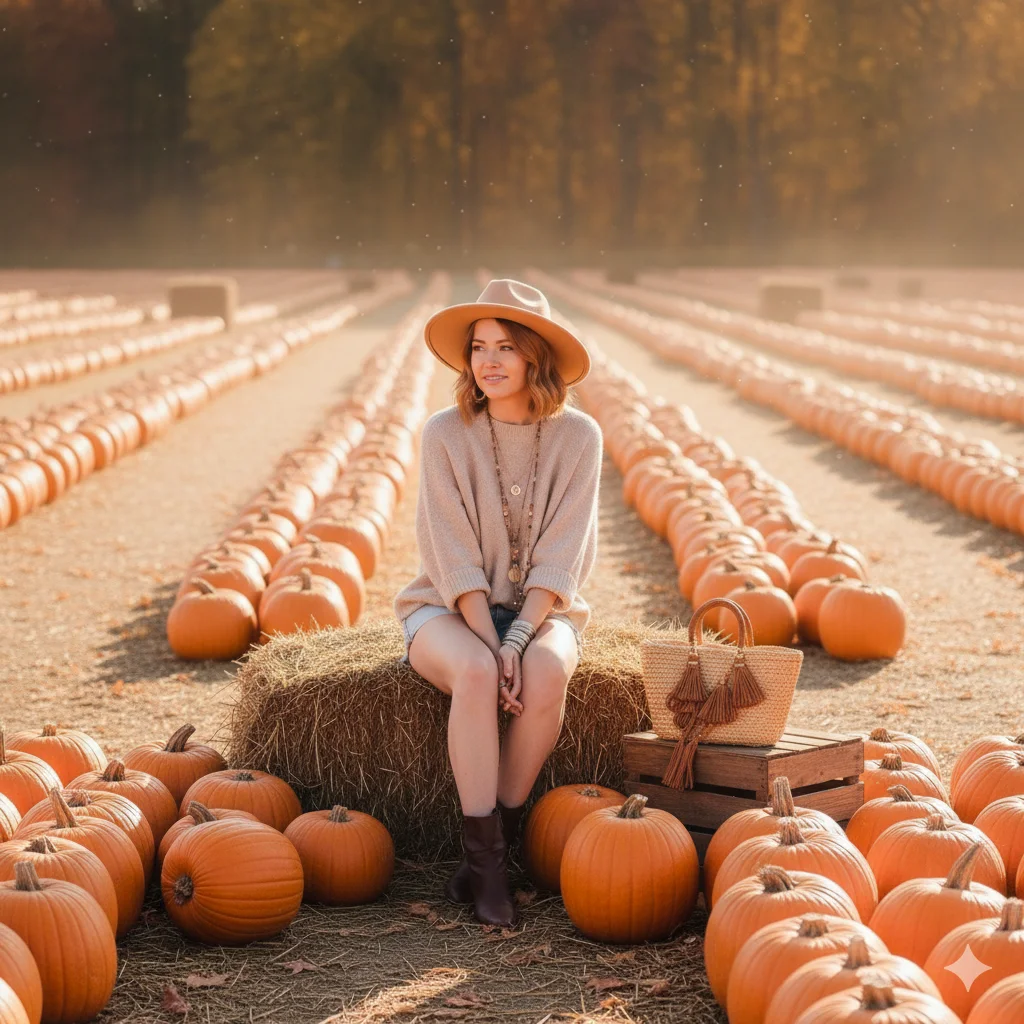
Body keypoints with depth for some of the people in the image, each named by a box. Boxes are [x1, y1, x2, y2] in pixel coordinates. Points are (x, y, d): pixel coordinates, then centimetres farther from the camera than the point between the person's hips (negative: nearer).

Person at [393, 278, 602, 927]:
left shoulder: (578, 436, -5)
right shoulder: (446, 434, -8)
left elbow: (560, 559, -10)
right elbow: (455, 558, -12)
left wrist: (517, 639, -22)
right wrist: (491, 645, -22)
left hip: (539, 610, 1)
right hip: (451, 607, -1)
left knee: (548, 671, -33)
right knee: (476, 673, -35)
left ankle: (494, 845, -18)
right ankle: (486, 857, -26)